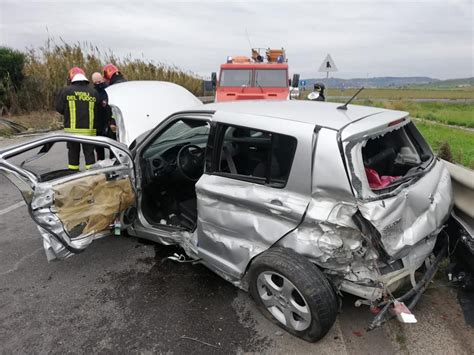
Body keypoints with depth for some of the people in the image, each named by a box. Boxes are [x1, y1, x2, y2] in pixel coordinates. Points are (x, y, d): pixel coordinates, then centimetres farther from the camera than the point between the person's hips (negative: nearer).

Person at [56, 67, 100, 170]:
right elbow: (98, 111, 1)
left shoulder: (66, 90, -4)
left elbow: (59, 108, 1)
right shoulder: (93, 91, 1)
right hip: (89, 129, 1)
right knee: (89, 152, 7)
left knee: (73, 151, 11)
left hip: (72, 128, 0)